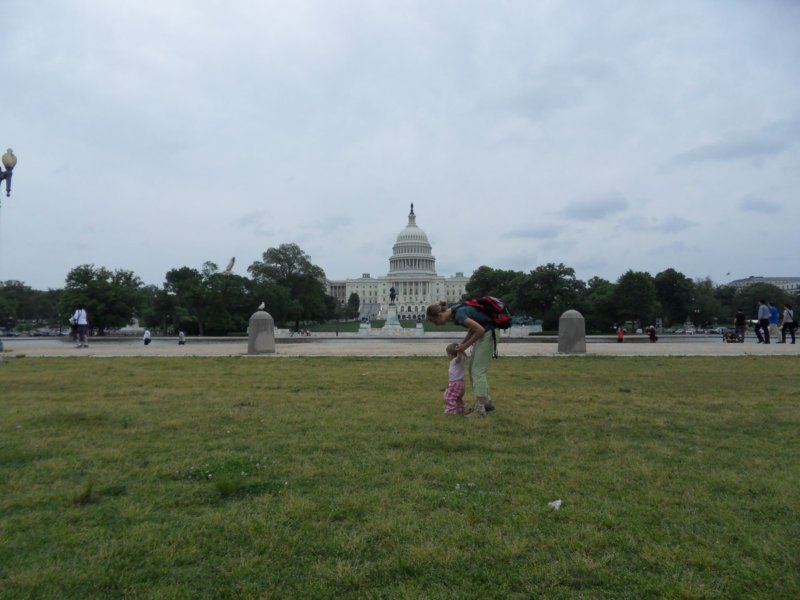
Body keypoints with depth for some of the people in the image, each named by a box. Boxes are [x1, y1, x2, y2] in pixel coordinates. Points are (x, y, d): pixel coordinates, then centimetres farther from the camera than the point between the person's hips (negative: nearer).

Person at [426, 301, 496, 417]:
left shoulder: (458, 314, -26)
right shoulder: (453, 311, 2)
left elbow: (480, 329, -22)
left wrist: (465, 346, -13)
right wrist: (462, 343, 4)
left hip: (488, 334, -9)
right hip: (483, 333, 9)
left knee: (478, 371, -7)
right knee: (472, 369, 13)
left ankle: (480, 409, -2)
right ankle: (487, 402, 22)